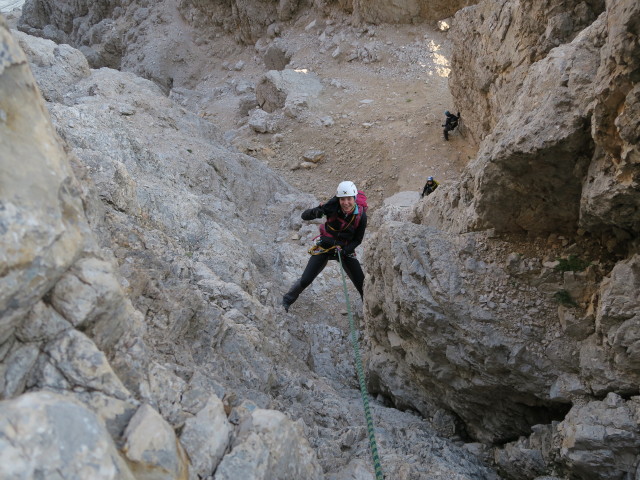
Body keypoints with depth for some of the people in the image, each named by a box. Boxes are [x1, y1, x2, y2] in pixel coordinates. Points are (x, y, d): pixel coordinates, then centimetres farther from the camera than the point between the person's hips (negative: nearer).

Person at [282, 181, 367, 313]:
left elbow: (357, 240, -5)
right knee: (305, 281, -4)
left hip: (346, 249, 1)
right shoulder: (333, 207, -23)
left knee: (362, 284, 1)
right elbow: (304, 216, -24)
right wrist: (314, 212, -47)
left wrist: (344, 251, -22)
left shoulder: (361, 215, -18)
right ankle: (287, 300, 23)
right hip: (325, 247, -1)